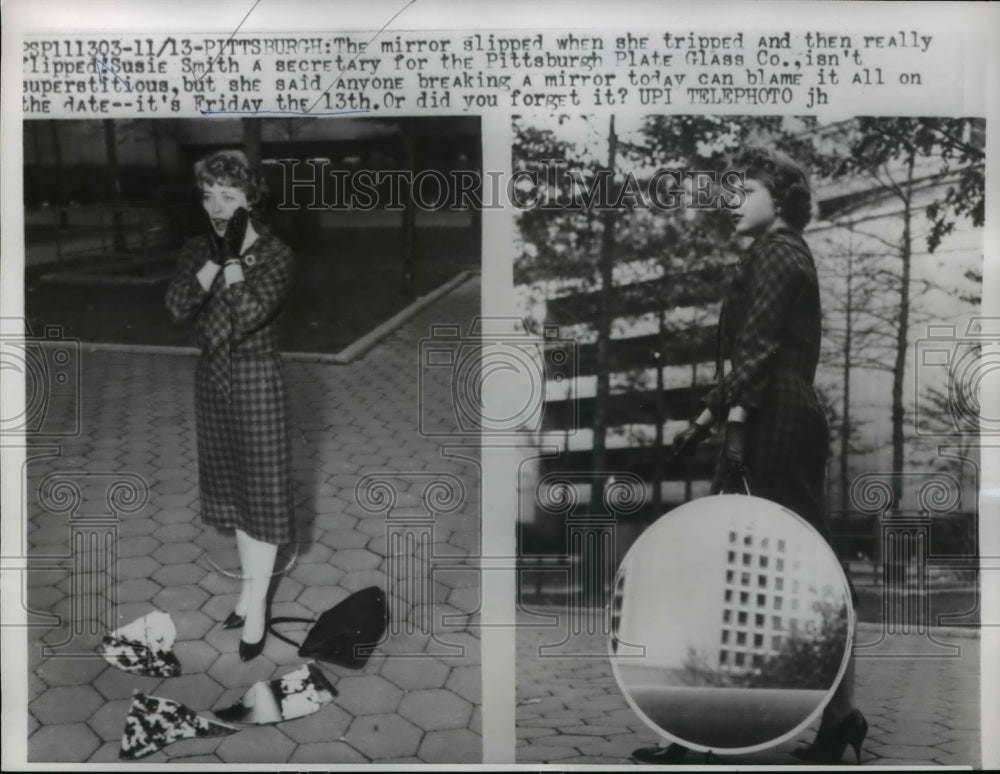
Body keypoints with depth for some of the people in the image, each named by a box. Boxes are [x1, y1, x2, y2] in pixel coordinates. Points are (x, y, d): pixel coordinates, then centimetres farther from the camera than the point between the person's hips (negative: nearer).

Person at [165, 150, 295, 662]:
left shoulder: (274, 254, -11)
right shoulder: (197, 250, 3)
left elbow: (251, 312, -26)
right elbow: (177, 306, -13)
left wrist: (235, 256, -21)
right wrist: (217, 258, -20)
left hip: (257, 382, -6)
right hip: (211, 381, 6)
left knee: (261, 491, 2)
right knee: (232, 486, 16)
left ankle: (255, 602, 11)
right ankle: (251, 586, 31)